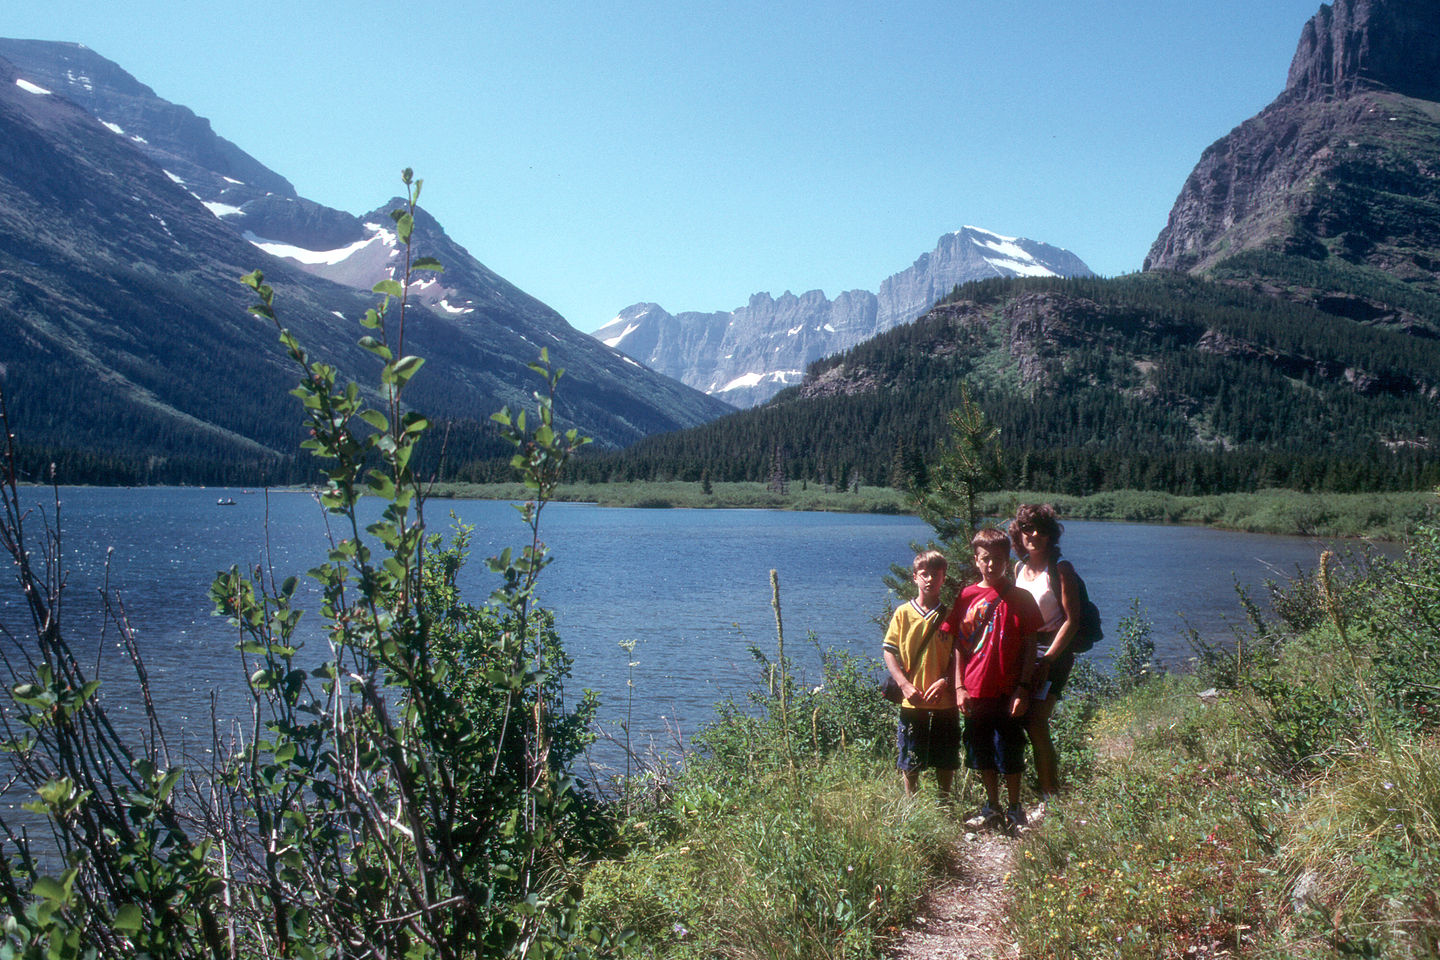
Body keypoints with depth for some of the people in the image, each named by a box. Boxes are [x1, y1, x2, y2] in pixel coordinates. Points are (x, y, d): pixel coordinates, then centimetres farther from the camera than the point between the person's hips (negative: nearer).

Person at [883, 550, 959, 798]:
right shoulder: (903, 613, 1)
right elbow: (889, 653, -1)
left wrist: (945, 681, -14)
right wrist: (905, 685, -13)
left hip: (944, 701, 1)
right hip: (912, 703, -1)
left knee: (946, 763, 9)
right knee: (909, 764, 6)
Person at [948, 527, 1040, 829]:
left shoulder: (1020, 598, -1)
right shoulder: (967, 596, 3)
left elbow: (1029, 646, -1)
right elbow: (959, 645, 5)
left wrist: (1023, 687, -9)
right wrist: (959, 686, -2)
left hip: (1008, 692, -2)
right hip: (975, 691, 2)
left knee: (1010, 756, 5)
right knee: (982, 754, 13)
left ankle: (1014, 809, 22)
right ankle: (992, 806, 29)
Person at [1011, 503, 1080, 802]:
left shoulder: (1060, 569, -8)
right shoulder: (1019, 569, 10)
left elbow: (1072, 620, -12)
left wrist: (1047, 659, -16)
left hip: (1054, 653, -6)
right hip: (1023, 652, 6)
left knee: (1036, 723, -13)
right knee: (1019, 719, 4)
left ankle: (1051, 798, -3)